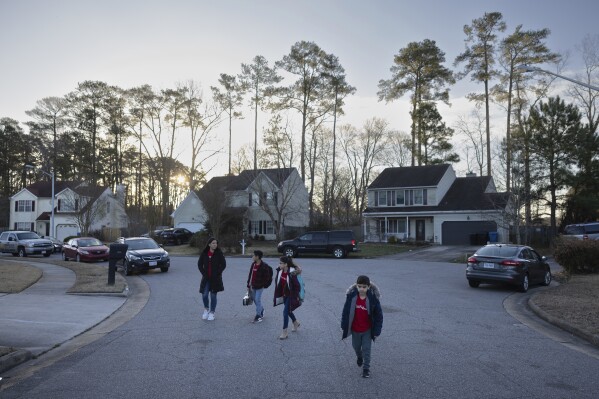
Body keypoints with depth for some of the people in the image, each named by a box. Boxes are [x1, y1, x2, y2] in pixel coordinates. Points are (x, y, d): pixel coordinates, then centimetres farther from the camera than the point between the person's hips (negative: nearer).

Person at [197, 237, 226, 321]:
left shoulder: (219, 253, -6)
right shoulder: (204, 253, -1)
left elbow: (223, 265, -4)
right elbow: (199, 264, 7)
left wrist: (217, 273, -9)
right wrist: (204, 273, -2)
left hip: (215, 279, -1)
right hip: (206, 278, 1)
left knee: (213, 295, 4)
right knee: (204, 295, -4)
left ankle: (212, 312, 19)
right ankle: (206, 309, 24)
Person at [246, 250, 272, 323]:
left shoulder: (264, 266, -15)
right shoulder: (253, 264, 5)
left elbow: (267, 276, -13)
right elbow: (250, 274, 10)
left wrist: (264, 285, -11)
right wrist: (248, 285, 10)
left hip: (260, 286, -7)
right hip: (253, 286, 7)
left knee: (258, 300, -7)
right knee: (255, 299, 16)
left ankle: (258, 316, 2)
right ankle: (261, 310, 39)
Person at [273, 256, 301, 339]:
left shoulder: (292, 273, -25)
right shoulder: (280, 271, -5)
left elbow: (297, 286, -18)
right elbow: (278, 282, 9)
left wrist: (296, 296, -15)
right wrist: (278, 294, 12)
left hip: (291, 296, -7)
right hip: (284, 295, 7)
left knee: (285, 312, -7)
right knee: (288, 311, 21)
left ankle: (284, 332, 4)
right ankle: (296, 322, 48)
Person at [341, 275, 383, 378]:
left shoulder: (373, 298, -19)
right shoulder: (351, 296, -16)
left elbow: (378, 315, -10)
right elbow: (346, 312, -5)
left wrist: (376, 331, -9)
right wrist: (344, 326, -2)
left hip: (367, 330, -2)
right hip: (355, 329, 3)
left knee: (366, 349, 4)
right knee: (356, 346, 22)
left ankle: (366, 368, 22)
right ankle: (359, 357, 53)